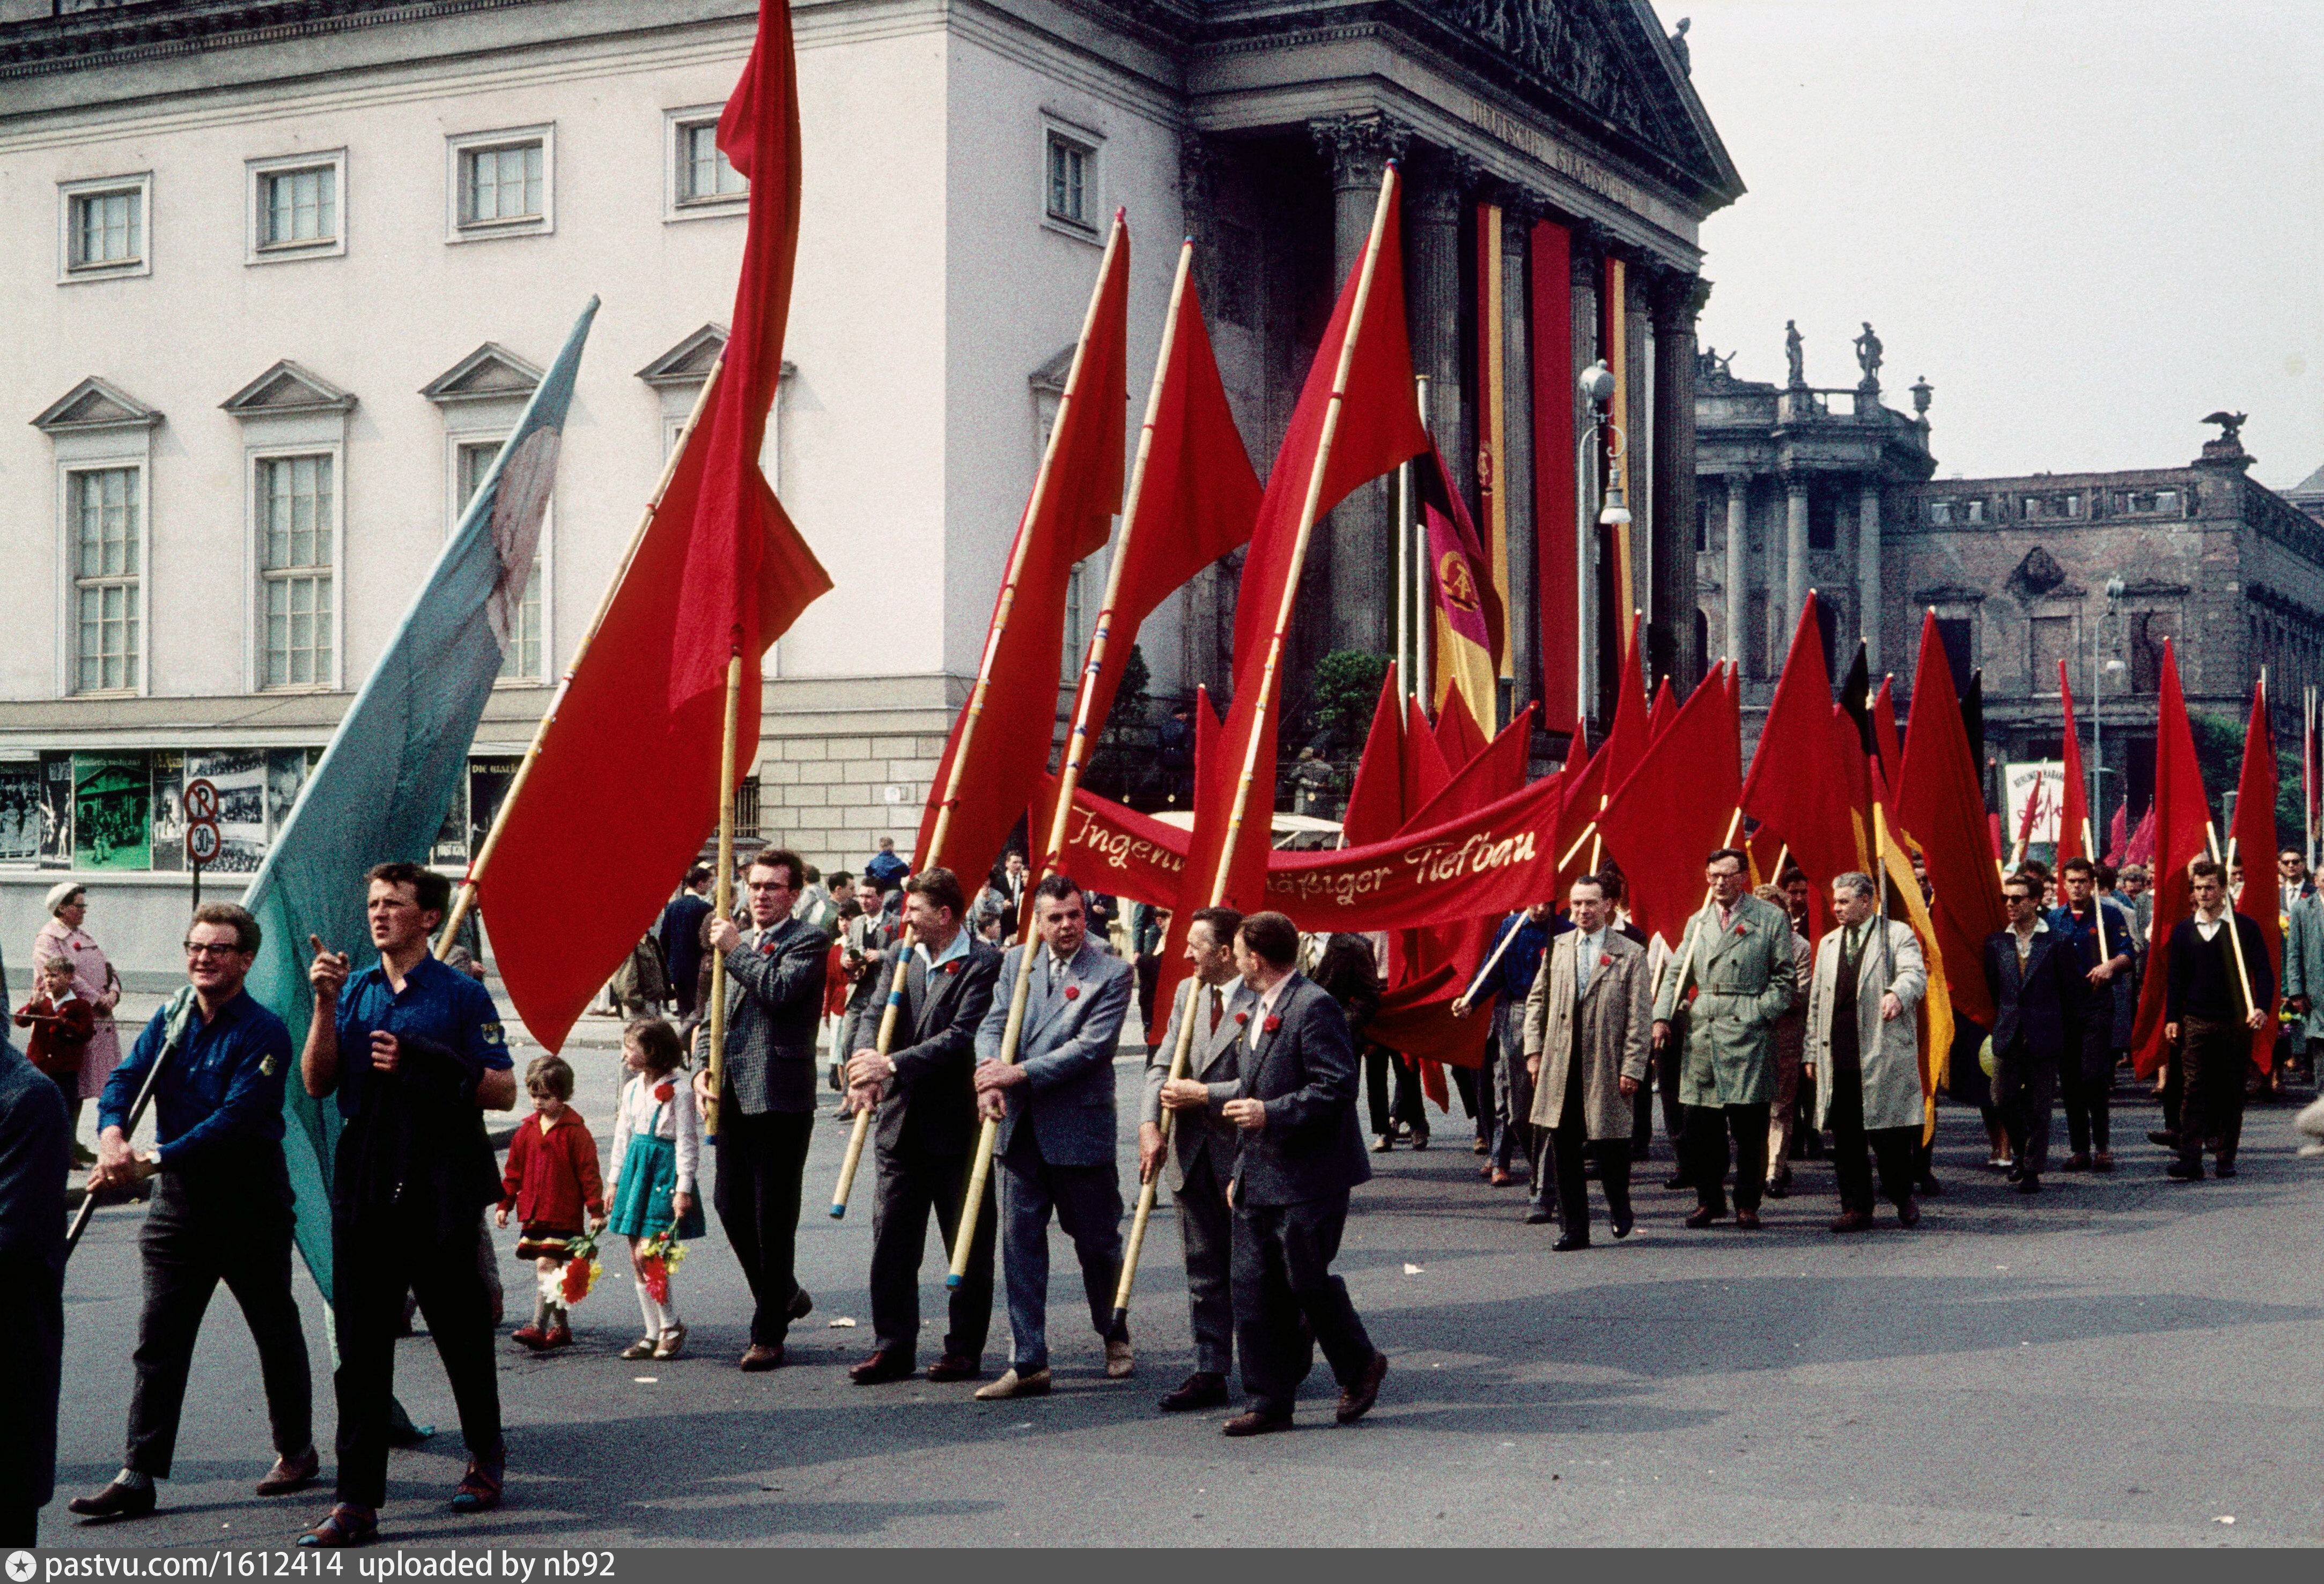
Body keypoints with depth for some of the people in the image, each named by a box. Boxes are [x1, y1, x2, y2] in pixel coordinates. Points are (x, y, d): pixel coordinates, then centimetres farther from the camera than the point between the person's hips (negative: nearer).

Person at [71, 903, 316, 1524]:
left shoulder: (264, 1032, -13)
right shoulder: (170, 1020, 6)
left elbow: (237, 1117, -22)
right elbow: (125, 1079, -2)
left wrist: (152, 1162, -28)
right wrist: (113, 1135, -24)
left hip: (250, 1200, -5)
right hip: (179, 1199, 5)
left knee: (276, 1331, 10)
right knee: (159, 1339, 0)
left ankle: (296, 1452, 26)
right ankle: (139, 1476, 2)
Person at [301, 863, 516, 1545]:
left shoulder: (462, 995, -1)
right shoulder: (354, 989, 10)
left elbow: (503, 1090, -5)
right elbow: (317, 1084, 4)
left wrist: (423, 1064, -16)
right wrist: (325, 1005, -8)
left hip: (442, 1188, -3)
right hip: (365, 1186, 3)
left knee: (461, 1333, 10)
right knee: (361, 1345, 1)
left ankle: (486, 1457, 31)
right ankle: (358, 1500, 3)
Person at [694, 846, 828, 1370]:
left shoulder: (809, 940, -3)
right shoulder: (735, 943, 20)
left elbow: (781, 989, -20)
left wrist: (736, 950, -9)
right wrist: (704, 1069, 8)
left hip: (780, 1100, -7)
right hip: (732, 1099, 7)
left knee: (774, 1221, -2)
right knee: (733, 1211, 9)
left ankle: (768, 1336, 7)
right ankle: (786, 1295, 31)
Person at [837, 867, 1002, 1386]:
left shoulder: (985, 964, -11)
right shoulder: (898, 955, 9)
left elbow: (962, 1035, -20)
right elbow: (873, 1014, -1)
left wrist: (893, 1064, -25)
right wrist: (865, 1068, -20)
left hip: (957, 1124, -6)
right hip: (899, 1123, 6)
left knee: (968, 1245, 6)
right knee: (891, 1240, 7)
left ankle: (965, 1349, 16)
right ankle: (893, 1347, 16)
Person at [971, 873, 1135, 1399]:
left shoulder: (1113, 973, -6)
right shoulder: (1016, 962, 7)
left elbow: (1091, 1046, -15)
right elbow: (991, 1025, 0)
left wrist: (1020, 1073, -20)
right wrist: (990, 1075, -21)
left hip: (1080, 1129, -3)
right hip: (1021, 1129, 3)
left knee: (1098, 1241, 10)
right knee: (1020, 1243, 2)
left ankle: (1115, 1336, 34)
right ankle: (1028, 1363, 7)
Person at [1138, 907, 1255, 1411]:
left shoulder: (1264, 1002, -15)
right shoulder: (1187, 992, 10)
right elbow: (1162, 1066, 8)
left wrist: (1203, 1095, -15)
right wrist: (1151, 1125, -7)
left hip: (1245, 1156, -7)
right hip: (1193, 1156, 7)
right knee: (1204, 1273, 10)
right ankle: (1210, 1374, 16)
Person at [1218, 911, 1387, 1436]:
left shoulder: (1313, 1007, -14)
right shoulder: (1261, 1010, 18)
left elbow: (1338, 1087, -20)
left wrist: (1271, 1114, -22)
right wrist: (1241, 1171, 23)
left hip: (1307, 1181, -9)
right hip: (1260, 1181, 9)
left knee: (1308, 1281, -1)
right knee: (1254, 1291, 5)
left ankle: (1360, 1366, 23)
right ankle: (1269, 1403, 10)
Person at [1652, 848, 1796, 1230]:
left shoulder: (1771, 918, 4)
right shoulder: (1697, 922, 16)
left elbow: (1784, 975, 4)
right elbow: (1677, 974, 17)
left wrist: (1761, 1012, -8)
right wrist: (1663, 1016, 3)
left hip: (1747, 1031, -4)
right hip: (1701, 1031, 4)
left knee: (1749, 1127, 0)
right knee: (1700, 1126, 3)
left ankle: (1747, 1204, 9)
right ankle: (1709, 1200, 15)